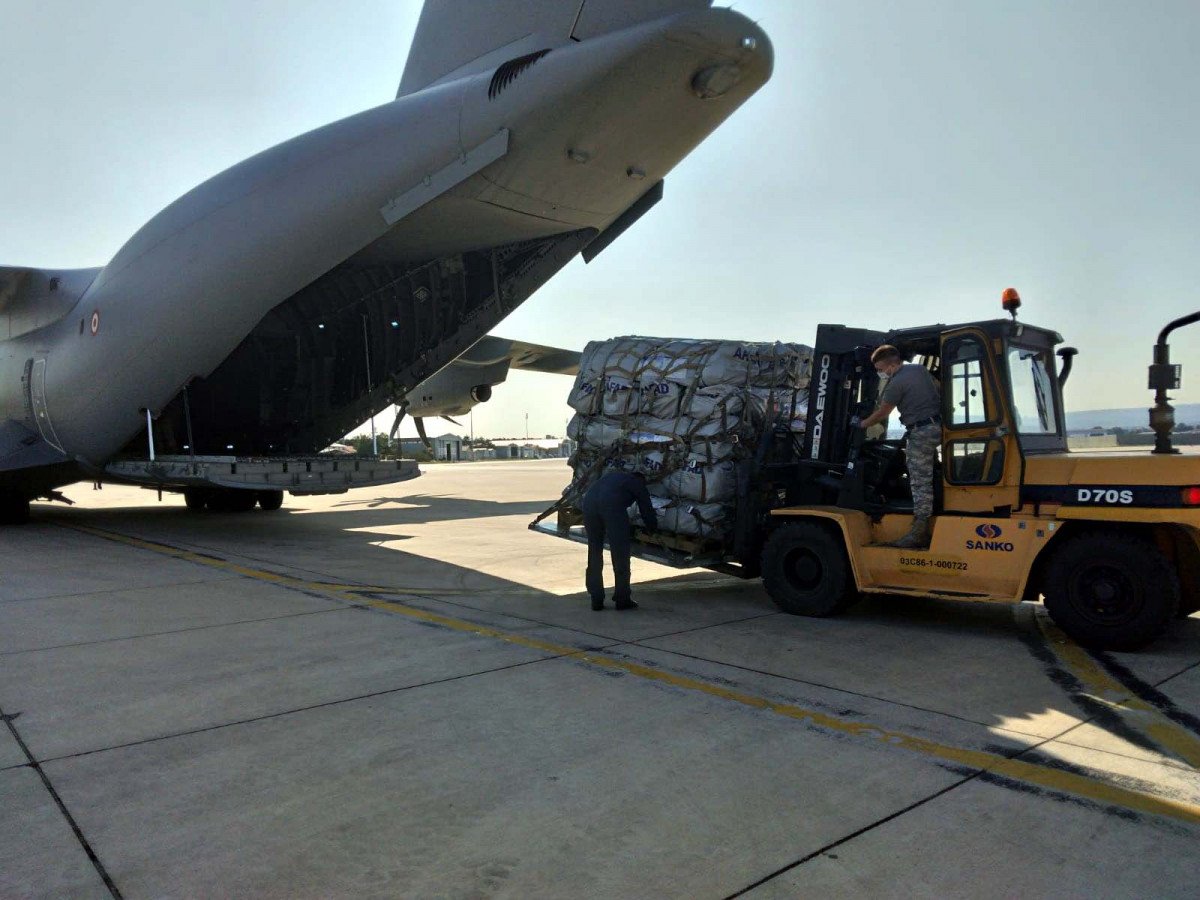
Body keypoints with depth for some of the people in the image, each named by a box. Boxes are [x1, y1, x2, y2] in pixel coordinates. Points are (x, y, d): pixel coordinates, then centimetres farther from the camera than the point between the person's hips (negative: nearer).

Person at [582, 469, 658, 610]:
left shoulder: (612, 474, 39)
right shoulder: (639, 485, 26)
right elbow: (647, 513, 28)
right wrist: (653, 526, 49)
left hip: (589, 500, 5)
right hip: (612, 505, -5)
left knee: (594, 552, 16)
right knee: (620, 553, 9)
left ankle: (596, 600, 19)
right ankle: (622, 600, 15)